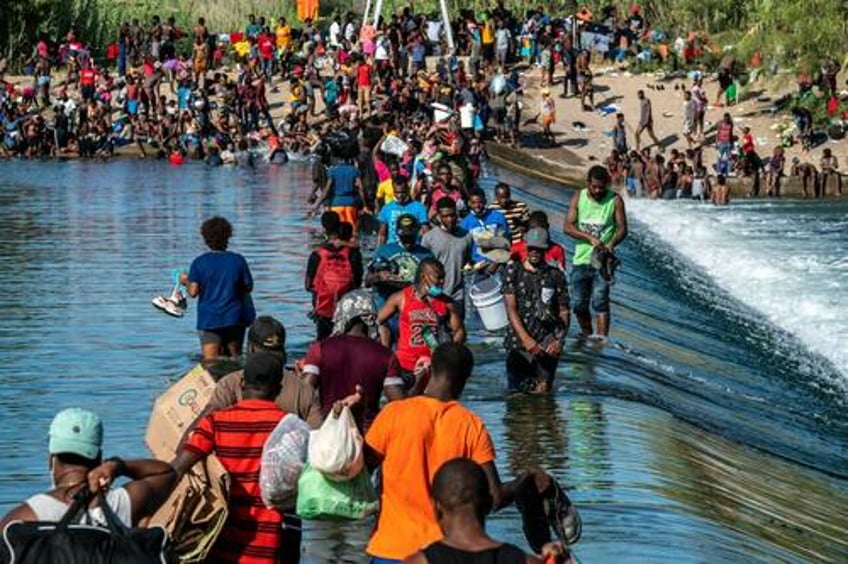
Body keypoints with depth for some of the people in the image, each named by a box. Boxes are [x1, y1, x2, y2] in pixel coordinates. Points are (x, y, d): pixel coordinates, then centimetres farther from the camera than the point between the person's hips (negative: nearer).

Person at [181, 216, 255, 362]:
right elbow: (248, 288, 3)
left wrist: (185, 281, 11)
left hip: (209, 319, -2)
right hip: (234, 317, 2)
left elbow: (193, 291, -9)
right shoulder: (238, 260, -2)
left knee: (210, 362, -5)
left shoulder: (199, 263, -6)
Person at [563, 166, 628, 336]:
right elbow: (568, 226, -3)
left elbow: (622, 228, -2)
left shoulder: (615, 200, -1)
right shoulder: (578, 197, 3)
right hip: (581, 259, 3)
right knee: (579, 304, 7)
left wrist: (612, 243, -23)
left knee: (600, 302, -12)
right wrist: (590, 237, -17)